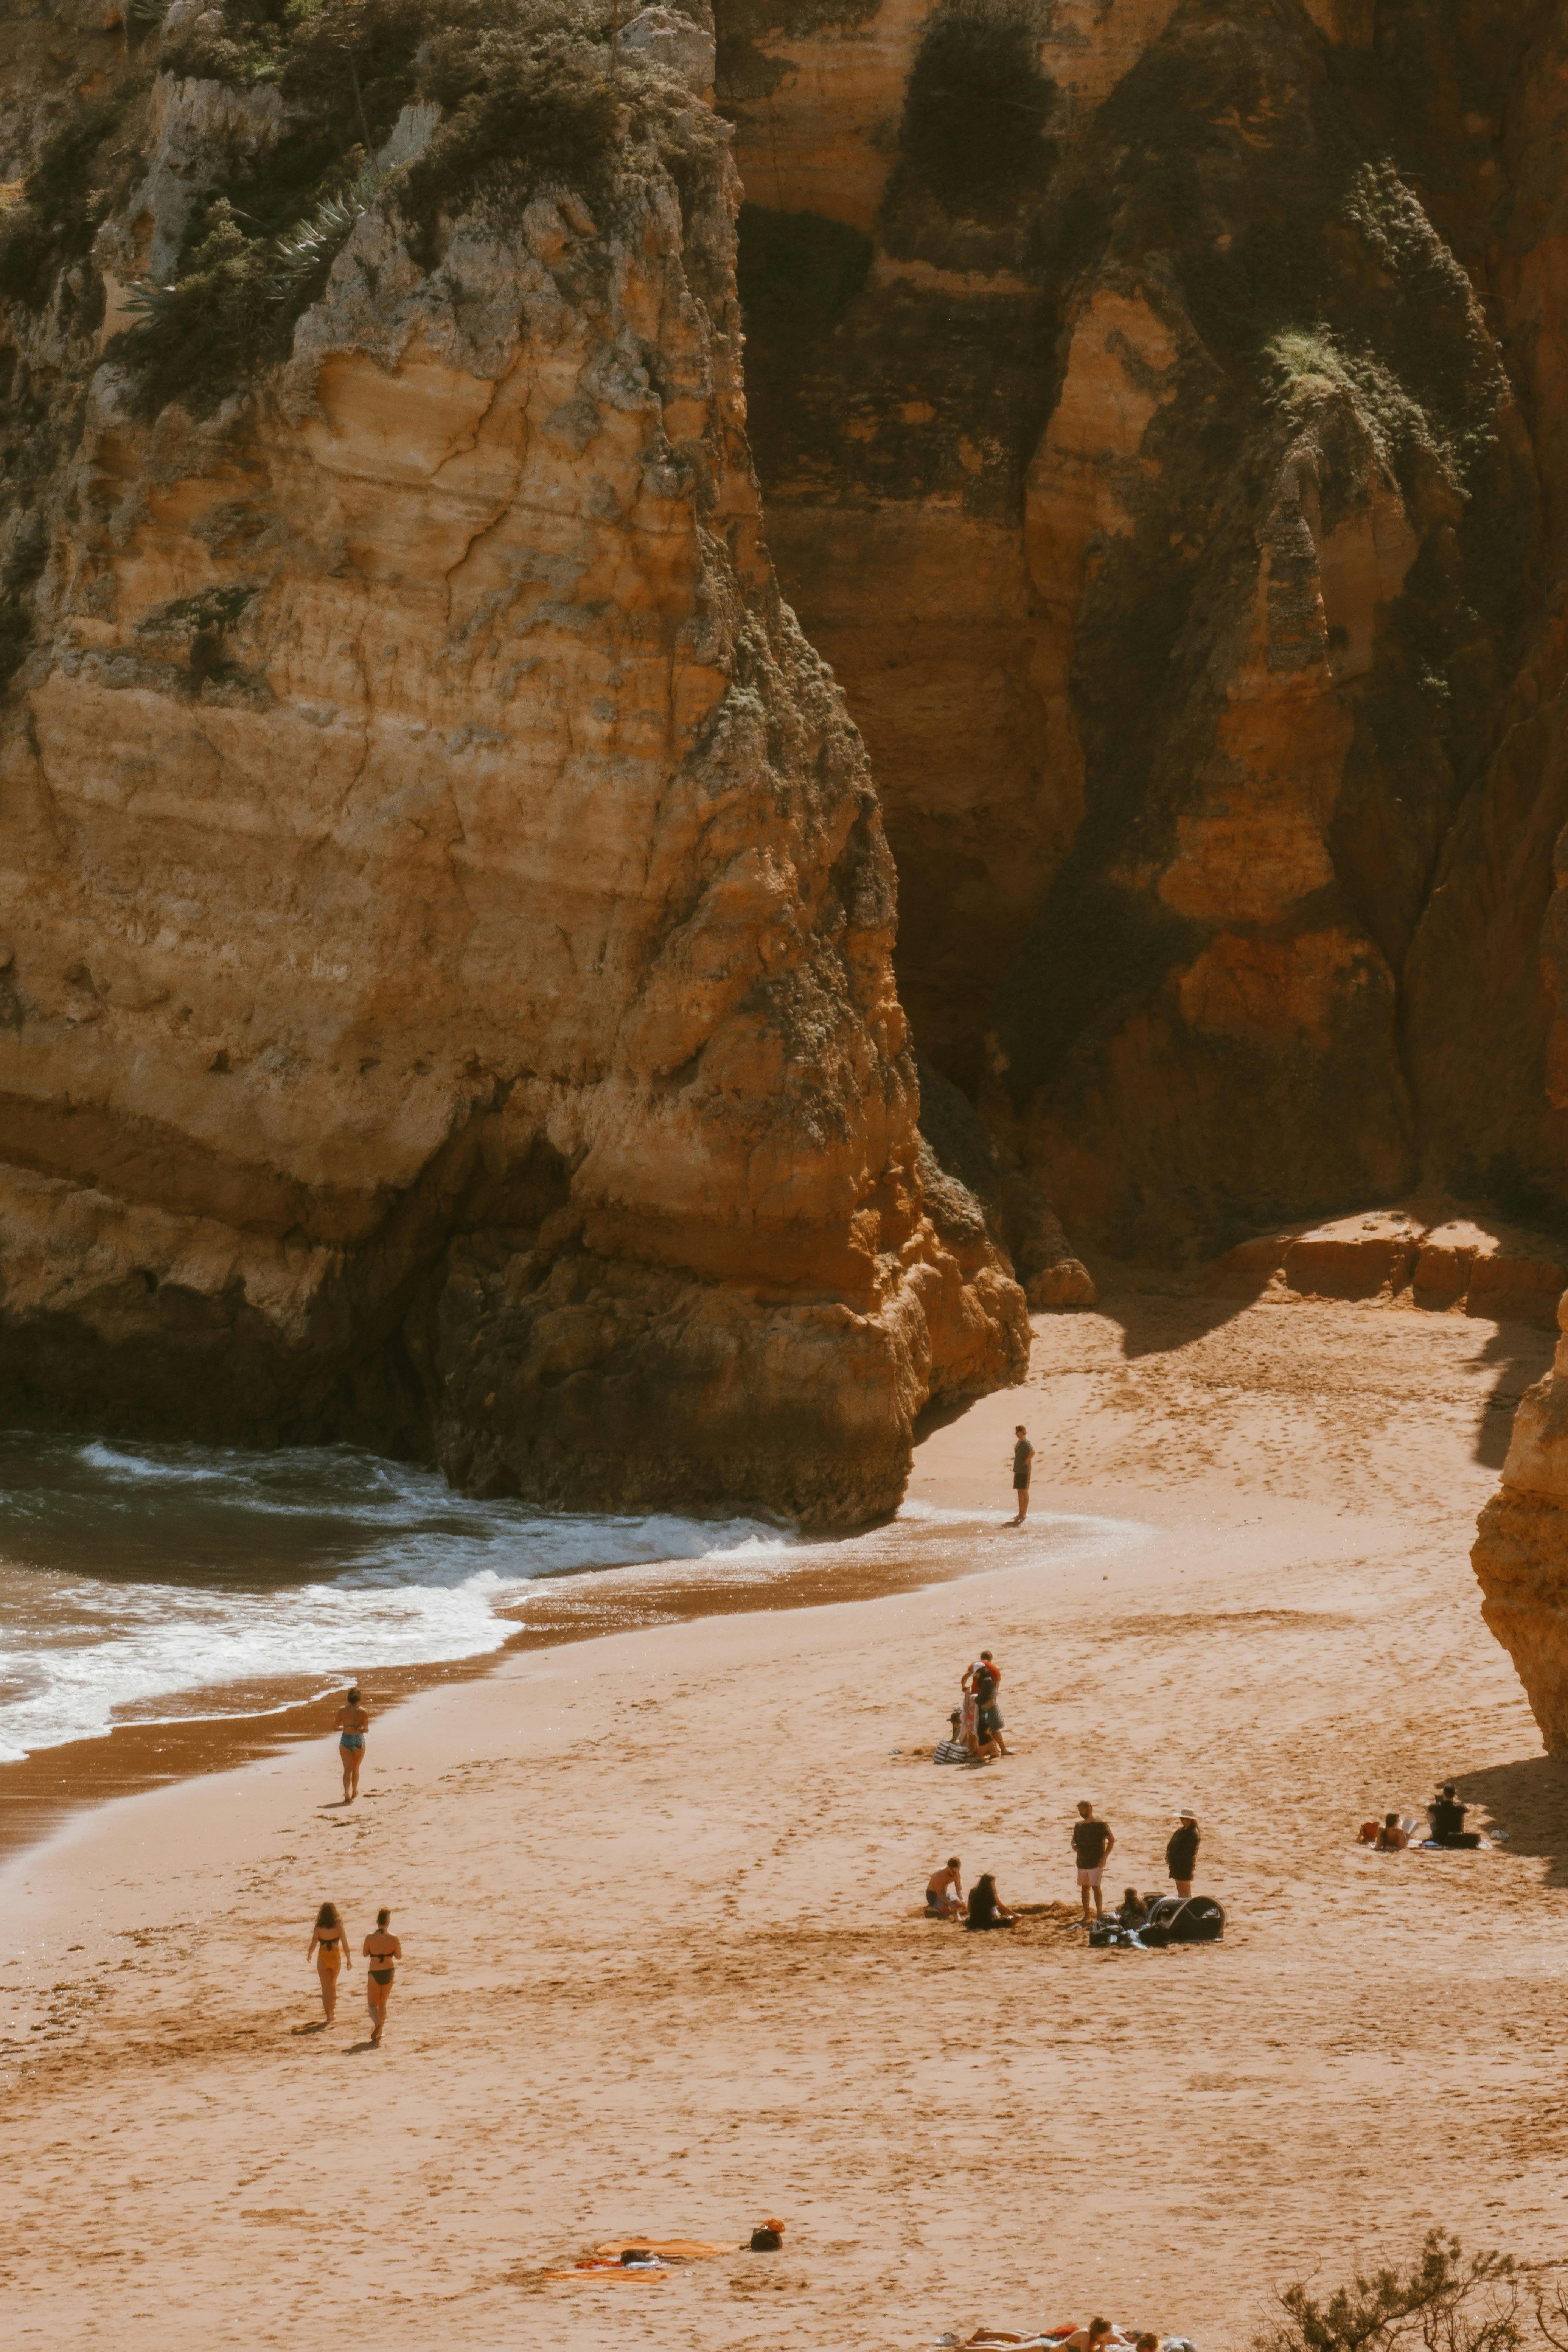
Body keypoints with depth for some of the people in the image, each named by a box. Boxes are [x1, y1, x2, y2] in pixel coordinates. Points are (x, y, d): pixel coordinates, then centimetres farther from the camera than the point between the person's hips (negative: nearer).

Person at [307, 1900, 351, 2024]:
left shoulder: (319, 1928, -11)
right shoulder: (339, 1926, -9)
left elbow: (313, 1945, -7)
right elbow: (345, 1944, -9)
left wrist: (310, 1955, 13)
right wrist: (349, 1960, 0)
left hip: (323, 1958, -2)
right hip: (336, 1958, 2)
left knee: (326, 1989, 6)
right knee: (333, 1986, 23)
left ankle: (328, 2016, 1)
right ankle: (333, 2013, 30)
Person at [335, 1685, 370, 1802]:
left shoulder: (342, 1710, -6)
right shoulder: (363, 1712, -9)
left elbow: (337, 1727, 1)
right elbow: (366, 1729, -7)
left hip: (346, 1741, 0)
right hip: (359, 1741, 0)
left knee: (347, 1770, 2)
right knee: (356, 1769, 20)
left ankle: (347, 1795, -13)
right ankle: (354, 1793, 34)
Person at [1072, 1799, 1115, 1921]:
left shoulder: (1100, 1824, -7)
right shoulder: (1078, 1825, 10)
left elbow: (1112, 1840, -6)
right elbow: (1075, 1842, 21)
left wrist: (1104, 1857, -13)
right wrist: (1075, 1847, -4)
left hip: (1096, 1863, -6)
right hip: (1082, 1863, 6)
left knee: (1096, 1887, -11)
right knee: (1085, 1888, 9)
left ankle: (1100, 1914, -9)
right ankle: (1086, 1915, 17)